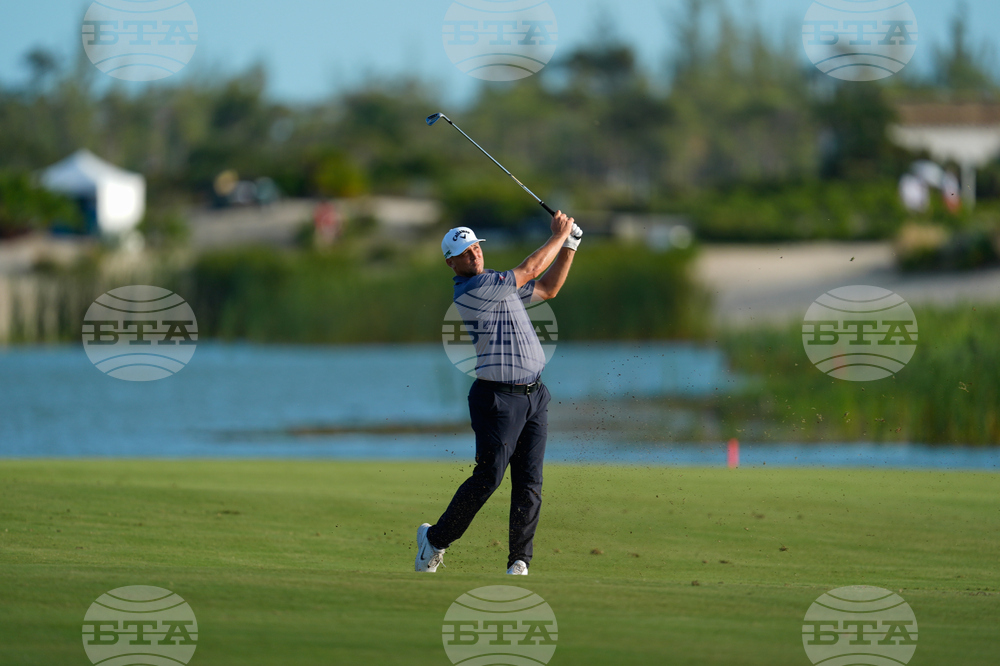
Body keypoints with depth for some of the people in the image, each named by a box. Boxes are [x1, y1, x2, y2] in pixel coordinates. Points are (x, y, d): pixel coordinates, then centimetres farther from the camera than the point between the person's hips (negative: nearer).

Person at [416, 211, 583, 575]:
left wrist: (569, 246, 15)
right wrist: (557, 236, 0)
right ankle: (434, 539, 9)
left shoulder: (499, 283, 16)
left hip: (534, 395, 8)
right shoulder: (471, 291, -13)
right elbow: (527, 272, -11)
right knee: (487, 477, -9)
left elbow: (547, 289, 26)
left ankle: (519, 560, 4)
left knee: (529, 484, 2)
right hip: (498, 398, -8)